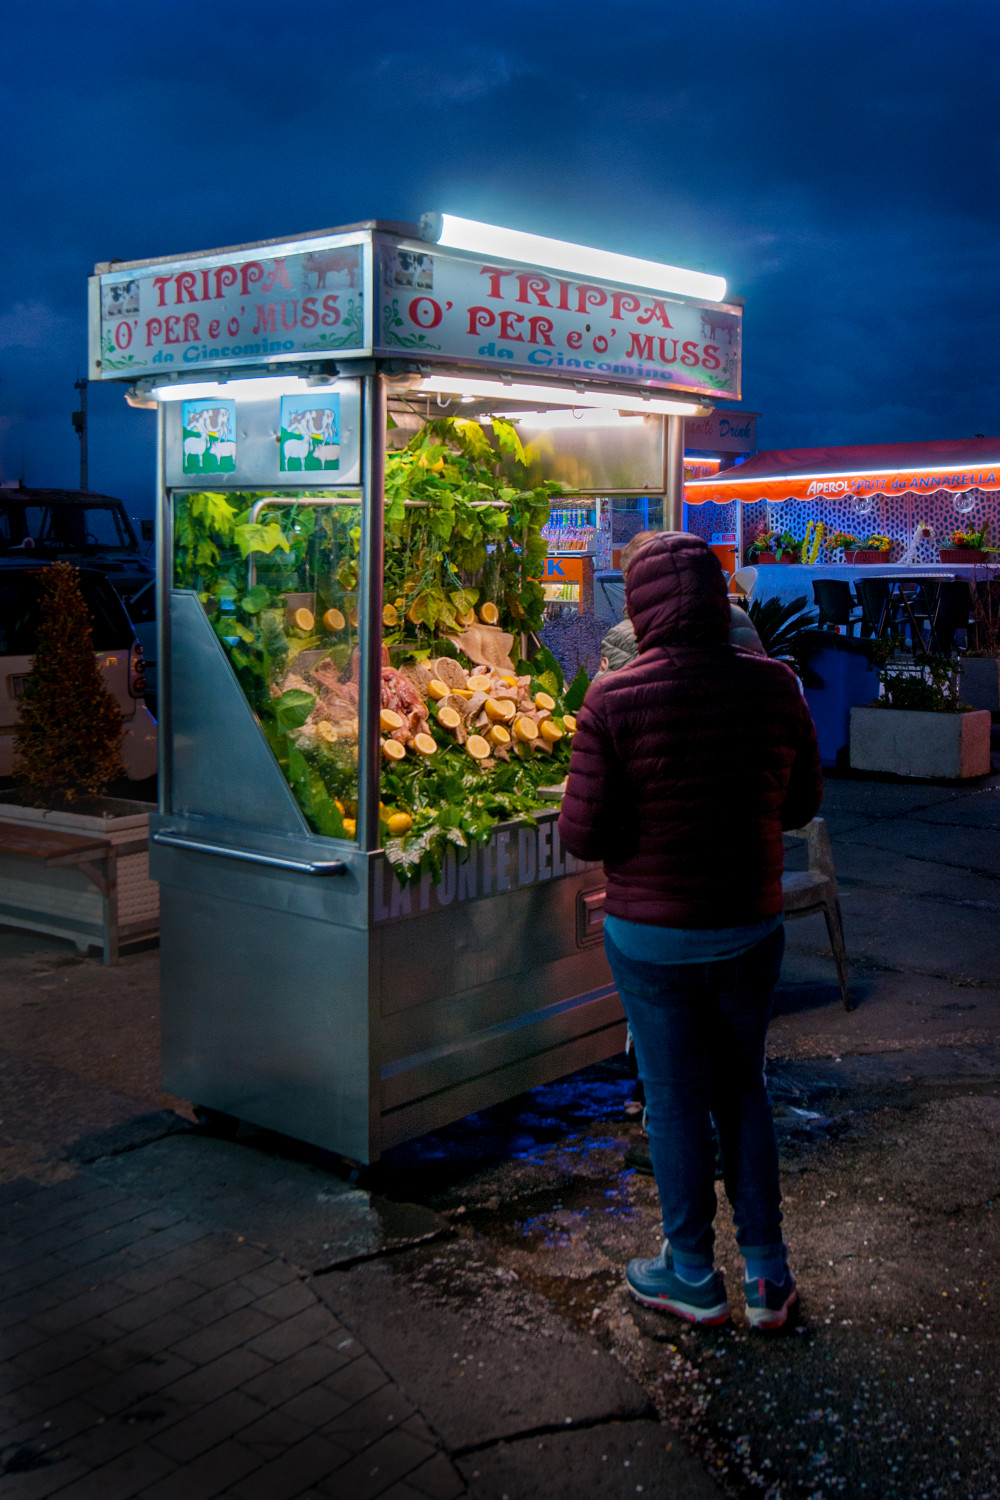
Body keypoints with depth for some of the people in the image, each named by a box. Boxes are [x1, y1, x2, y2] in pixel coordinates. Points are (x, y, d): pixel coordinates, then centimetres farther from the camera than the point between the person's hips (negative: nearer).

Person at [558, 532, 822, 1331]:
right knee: (744, 1091, 19)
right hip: (751, 928, 3)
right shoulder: (775, 686, -7)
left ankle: (693, 1276, 28)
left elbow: (582, 835, -16)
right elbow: (803, 802, 5)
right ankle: (768, 1275, 26)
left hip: (652, 935, -3)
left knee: (677, 1100, 12)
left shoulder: (615, 700, -17)